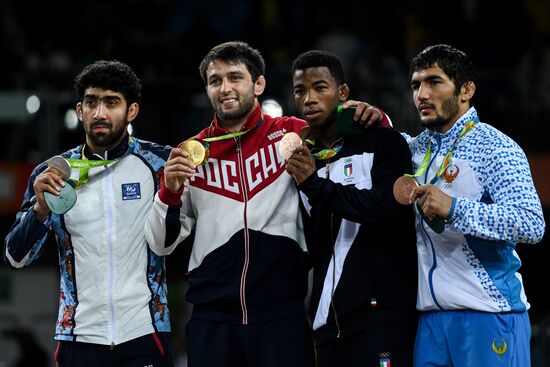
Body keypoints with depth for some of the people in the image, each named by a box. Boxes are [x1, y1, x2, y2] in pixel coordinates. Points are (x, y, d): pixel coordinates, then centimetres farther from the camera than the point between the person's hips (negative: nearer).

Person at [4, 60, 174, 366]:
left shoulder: (159, 163, -1)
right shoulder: (52, 174, 4)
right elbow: (17, 258, 2)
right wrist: (41, 208, -15)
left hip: (145, 334, -2)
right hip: (79, 338, 2)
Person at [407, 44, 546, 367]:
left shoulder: (495, 148, -7)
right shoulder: (420, 148, 14)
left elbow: (532, 225, -18)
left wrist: (453, 208, -27)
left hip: (488, 315, -6)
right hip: (433, 316, 7)